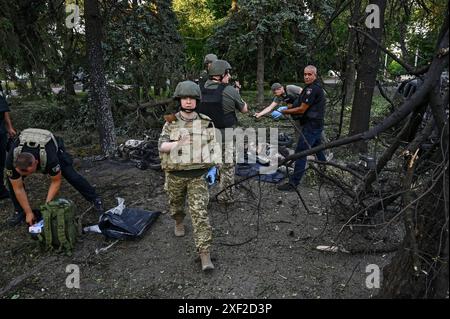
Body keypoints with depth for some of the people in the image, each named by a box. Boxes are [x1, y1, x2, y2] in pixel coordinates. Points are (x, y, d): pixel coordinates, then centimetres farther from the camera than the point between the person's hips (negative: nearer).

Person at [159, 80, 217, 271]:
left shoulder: (206, 122, -3)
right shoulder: (171, 122, -3)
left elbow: (212, 146, 7)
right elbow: (161, 145, -12)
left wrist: (210, 166, 0)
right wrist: (177, 144, -29)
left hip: (197, 175, -1)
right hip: (175, 174, 2)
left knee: (200, 212, -8)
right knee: (176, 204, 23)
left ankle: (205, 254, -6)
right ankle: (179, 223, 56)